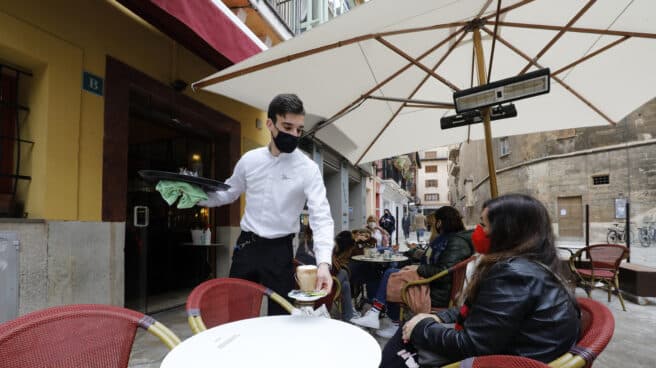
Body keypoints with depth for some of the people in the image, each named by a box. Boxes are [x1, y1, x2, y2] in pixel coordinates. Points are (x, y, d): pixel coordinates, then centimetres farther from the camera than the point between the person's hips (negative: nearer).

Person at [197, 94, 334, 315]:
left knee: (280, 315, 9)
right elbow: (228, 194, 13)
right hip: (245, 245, 3)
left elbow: (321, 217, -19)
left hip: (279, 250, -3)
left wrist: (324, 263, -34)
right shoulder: (249, 159, 0)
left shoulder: (308, 169, -13)